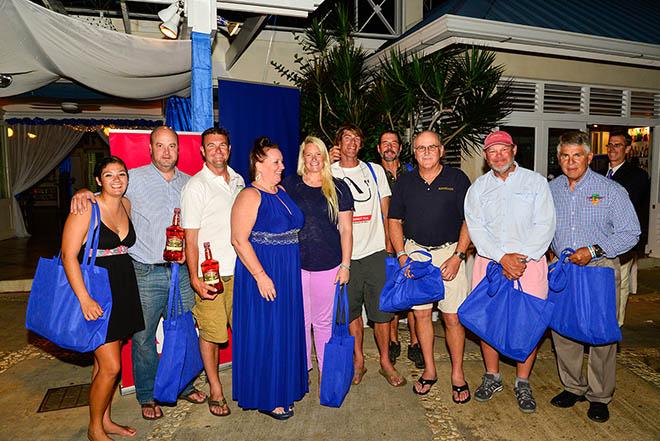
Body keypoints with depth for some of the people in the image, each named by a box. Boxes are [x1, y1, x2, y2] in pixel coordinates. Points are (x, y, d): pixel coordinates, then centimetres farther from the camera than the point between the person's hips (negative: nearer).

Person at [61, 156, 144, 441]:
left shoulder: (126, 205, 7)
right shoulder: (86, 209, -13)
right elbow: (69, 255, -16)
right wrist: (84, 298, -22)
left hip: (124, 290, 6)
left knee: (106, 361, 17)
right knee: (110, 366, -4)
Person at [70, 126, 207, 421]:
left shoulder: (188, 182, 9)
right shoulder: (134, 178, -4)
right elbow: (104, 195, 1)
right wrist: (83, 193, -19)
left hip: (181, 271, 4)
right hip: (145, 273, -3)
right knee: (144, 338, 6)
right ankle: (147, 396, 25)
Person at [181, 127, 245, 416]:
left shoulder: (238, 181, 11)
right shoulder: (195, 187, -7)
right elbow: (190, 238, -8)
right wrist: (195, 278, -13)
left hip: (240, 270, 5)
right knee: (211, 333, 4)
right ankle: (215, 390, 22)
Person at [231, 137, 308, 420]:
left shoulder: (281, 192, 10)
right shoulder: (250, 196, -14)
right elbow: (239, 240, -20)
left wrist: (293, 267, 14)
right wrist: (260, 275, -22)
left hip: (288, 274, 8)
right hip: (263, 275, -8)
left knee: (287, 330, 17)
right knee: (264, 334, 2)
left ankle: (284, 386, 35)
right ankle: (265, 398, 19)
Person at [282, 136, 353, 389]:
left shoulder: (338, 188, 4)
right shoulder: (290, 185, 5)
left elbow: (345, 229, 4)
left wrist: (345, 264, -2)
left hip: (328, 264, 0)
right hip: (295, 263, 1)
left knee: (324, 320, 10)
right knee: (299, 319, 9)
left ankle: (326, 370, 26)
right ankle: (302, 368, 27)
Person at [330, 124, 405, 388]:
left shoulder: (375, 171, 10)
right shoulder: (328, 174, 5)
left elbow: (386, 211, 12)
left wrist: (388, 244, 5)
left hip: (375, 251, 1)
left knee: (381, 310, 4)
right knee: (351, 310, 7)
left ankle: (385, 363, 19)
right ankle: (359, 361, 23)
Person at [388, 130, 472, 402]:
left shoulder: (457, 179, 0)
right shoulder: (404, 182, 6)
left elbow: (469, 220, -1)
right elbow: (395, 221, 9)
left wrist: (457, 256, -10)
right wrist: (402, 255, -2)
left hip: (449, 252, -2)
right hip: (415, 251, 2)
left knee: (453, 316, -1)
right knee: (421, 313, 7)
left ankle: (457, 373, 17)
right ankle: (429, 370, 23)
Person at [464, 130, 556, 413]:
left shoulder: (536, 182, 5)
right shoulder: (478, 188, 8)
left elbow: (545, 224, -3)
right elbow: (476, 228, -2)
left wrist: (522, 257, -13)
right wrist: (502, 257, -14)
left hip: (530, 262, -1)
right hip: (489, 262, 1)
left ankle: (522, 383, 17)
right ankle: (492, 377, 23)